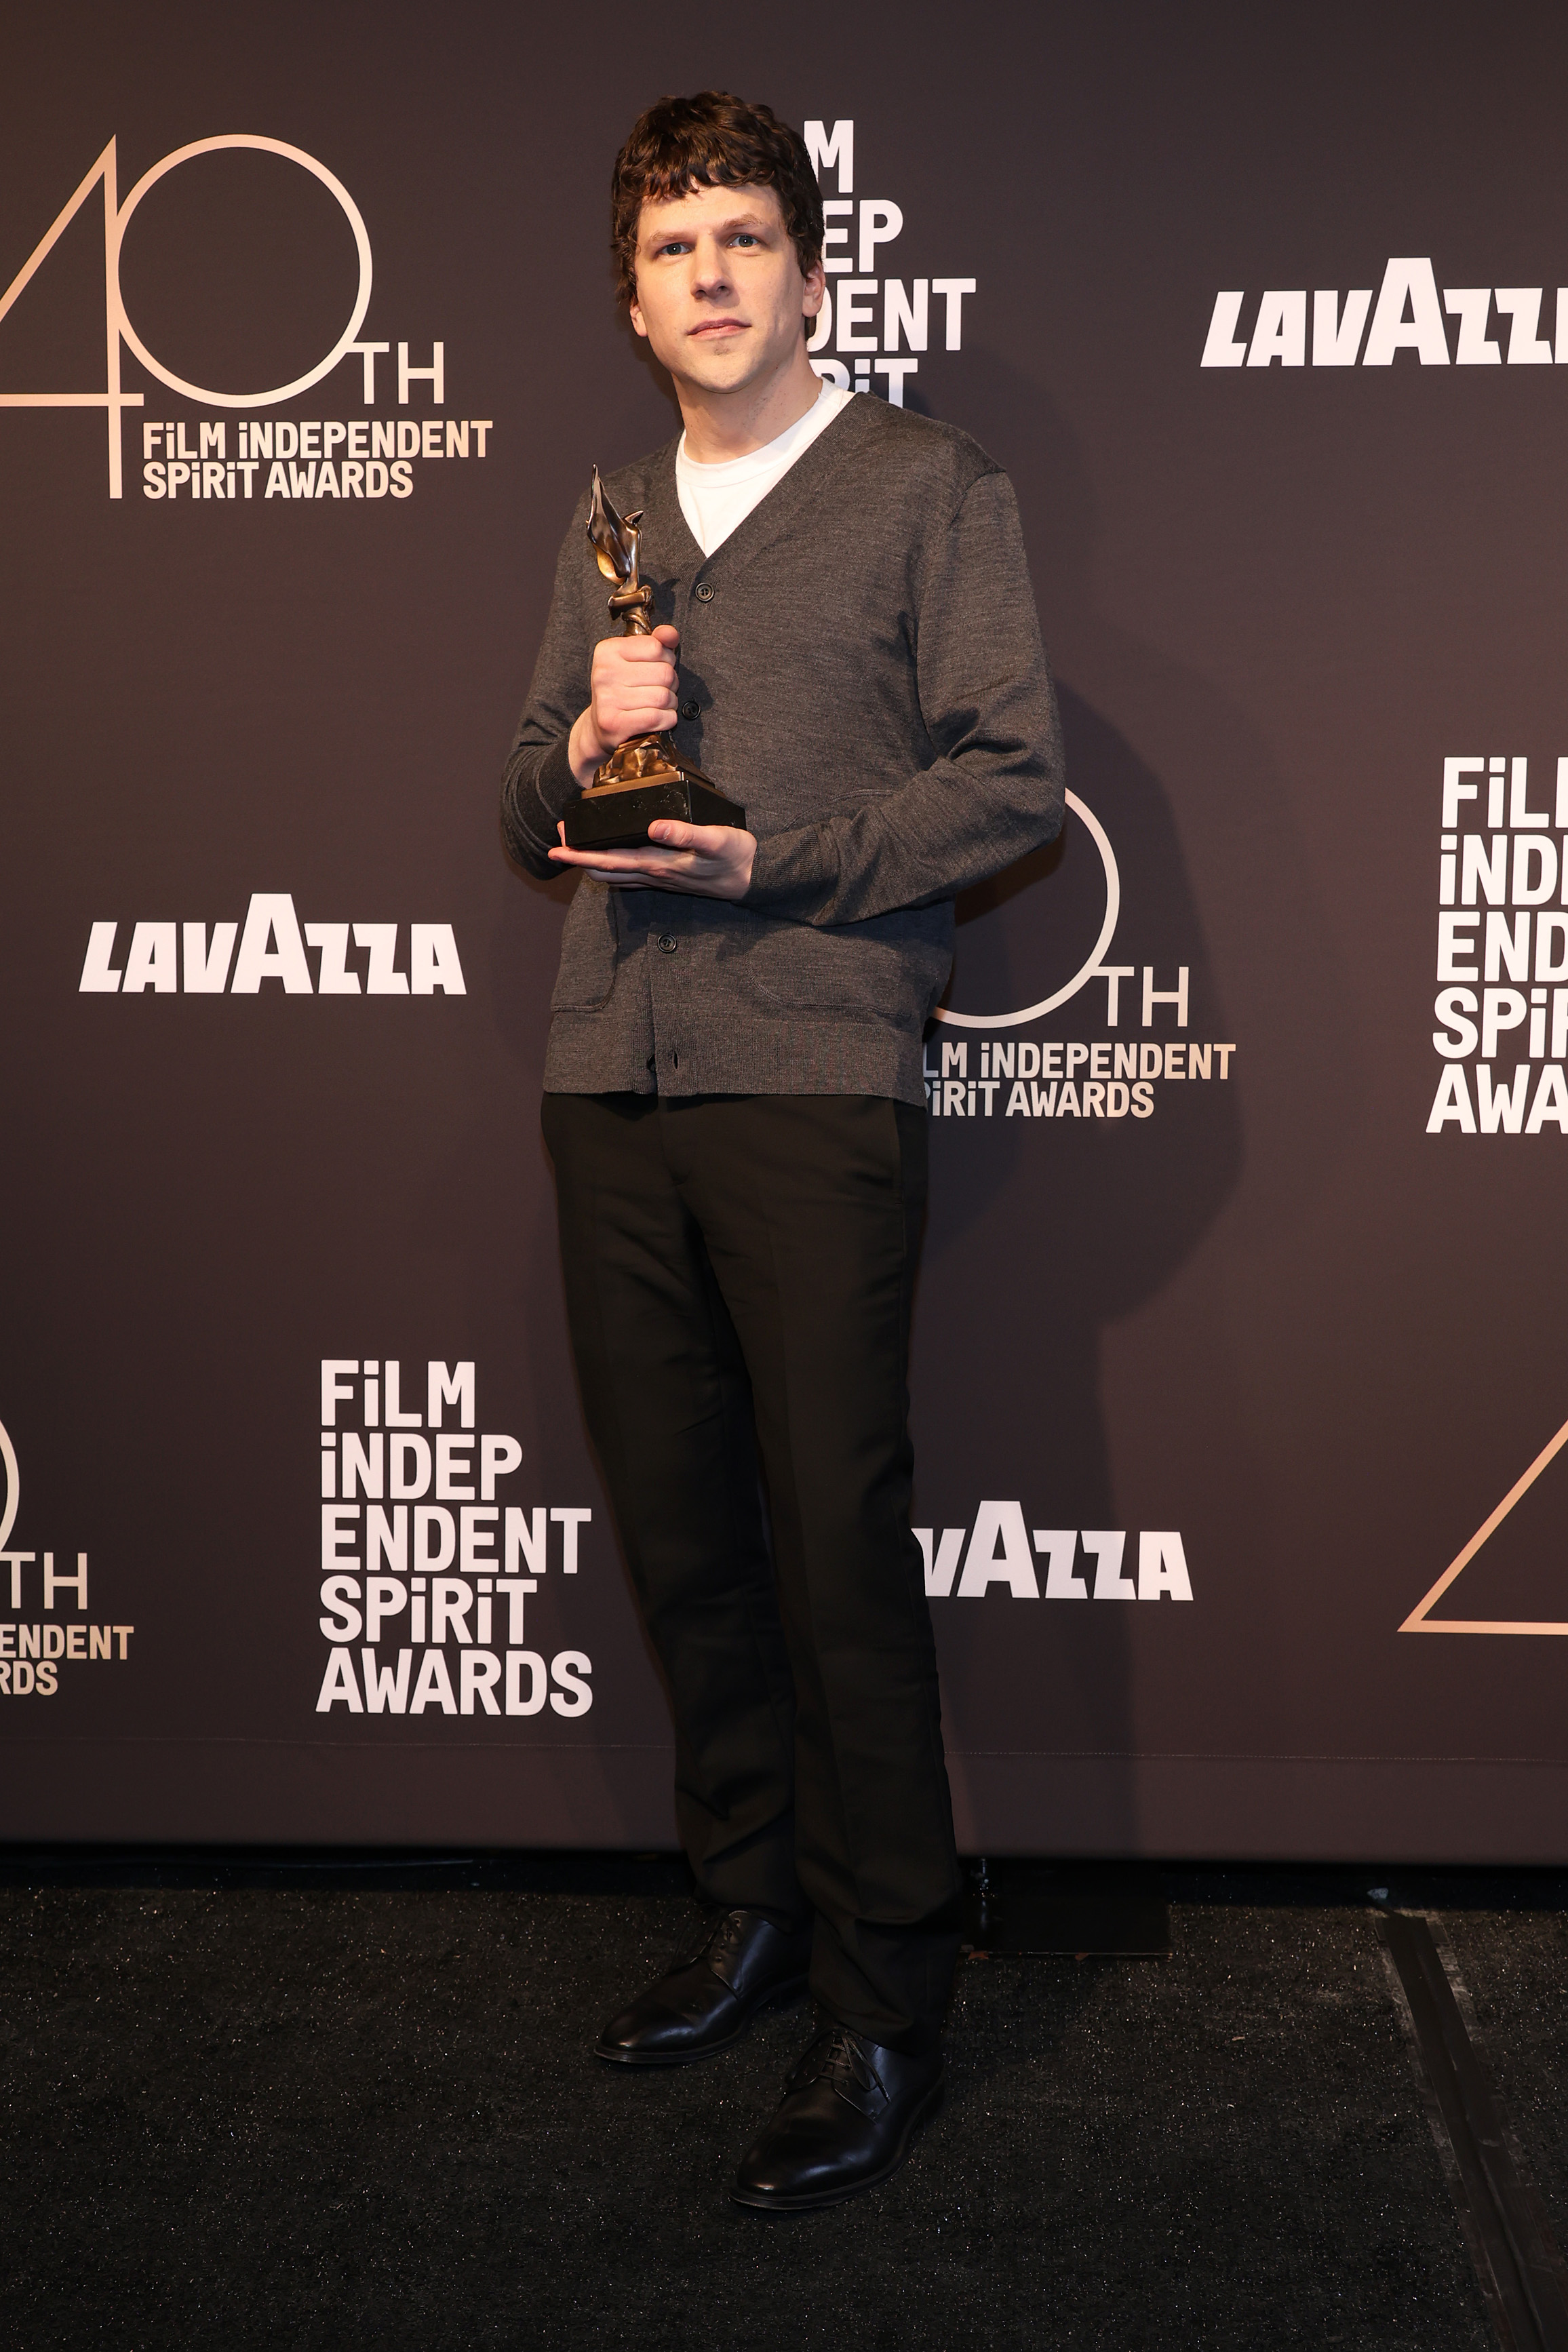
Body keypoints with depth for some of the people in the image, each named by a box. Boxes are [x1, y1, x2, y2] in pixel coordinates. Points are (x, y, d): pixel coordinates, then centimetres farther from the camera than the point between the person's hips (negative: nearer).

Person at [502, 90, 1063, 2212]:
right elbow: (529, 824, 21)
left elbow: (1014, 781, -4)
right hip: (609, 1082, 6)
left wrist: (773, 860, -13)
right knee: (678, 1528, 9)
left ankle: (887, 2010, 6)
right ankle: (756, 1908, 25)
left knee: (838, 1542, -5)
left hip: (814, 1080, -5)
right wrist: (584, 747, -2)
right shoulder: (611, 523, 21)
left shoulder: (930, 487, 4)